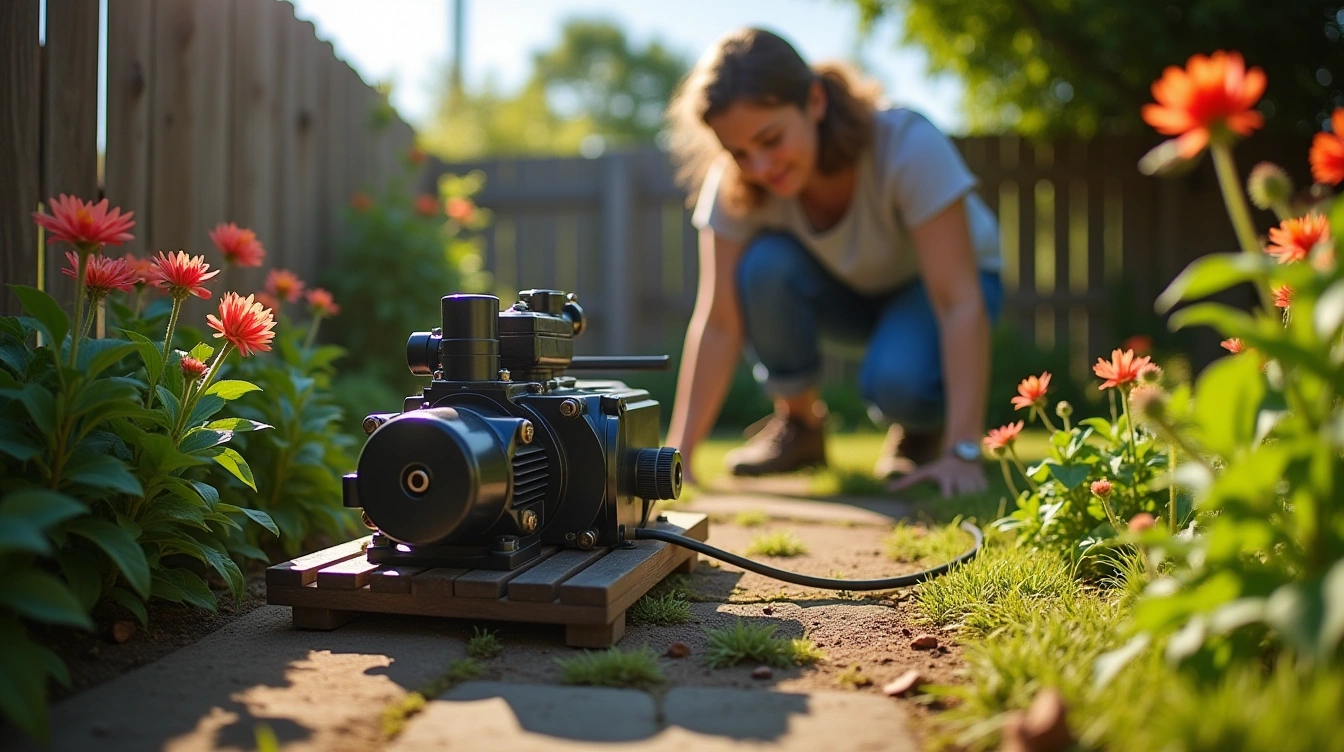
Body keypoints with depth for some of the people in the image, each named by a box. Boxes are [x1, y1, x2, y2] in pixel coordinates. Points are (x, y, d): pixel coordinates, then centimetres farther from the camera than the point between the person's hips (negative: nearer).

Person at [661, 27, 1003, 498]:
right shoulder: (735, 184, -24)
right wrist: (678, 453, -29)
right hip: (845, 289, 3)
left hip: (930, 284, -3)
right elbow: (718, 323, -24)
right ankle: (799, 425, -7)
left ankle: (921, 428, 1)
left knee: (895, 380, -35)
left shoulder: (909, 146, -34)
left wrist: (963, 454, -41)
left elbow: (959, 301, -36)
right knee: (765, 263, -30)